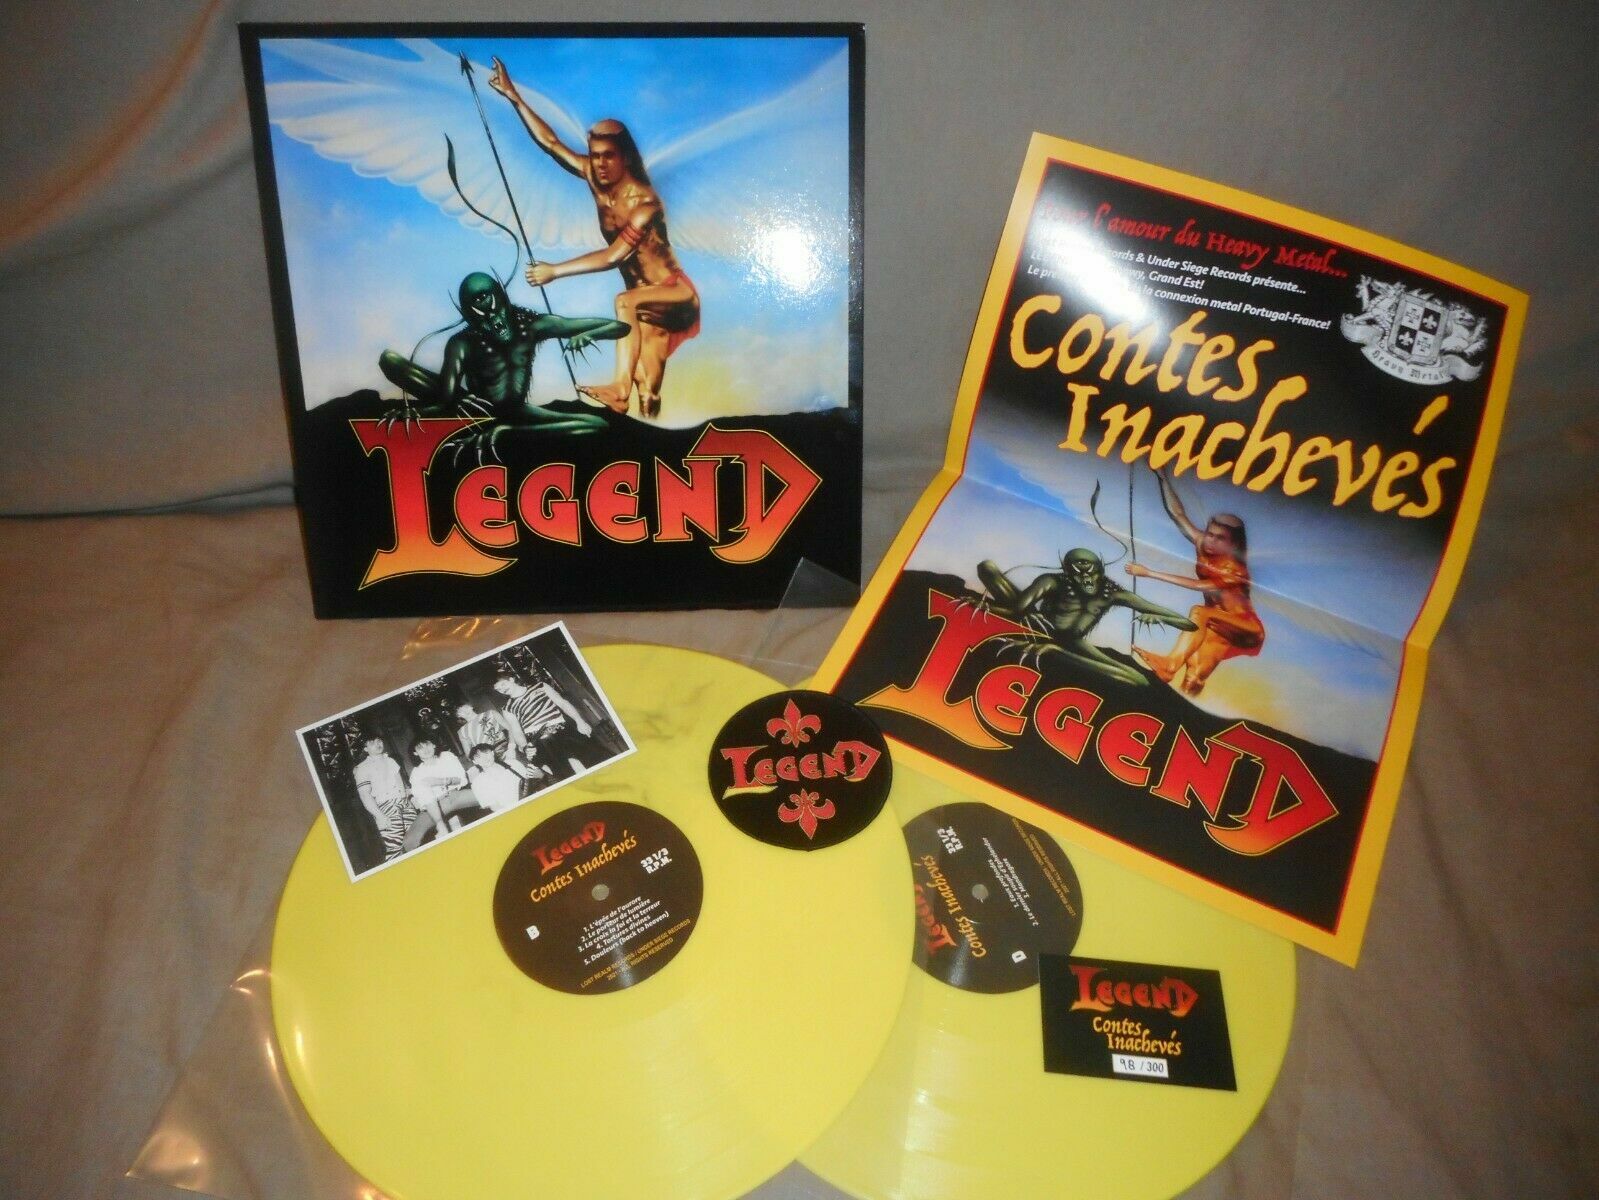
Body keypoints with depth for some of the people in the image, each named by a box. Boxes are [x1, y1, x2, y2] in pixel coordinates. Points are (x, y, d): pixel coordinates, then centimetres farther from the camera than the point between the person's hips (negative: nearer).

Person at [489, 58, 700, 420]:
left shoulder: (645, 202, -20)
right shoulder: (596, 179, -1)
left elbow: (614, 255, -26)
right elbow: (551, 143, 4)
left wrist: (555, 271, -24)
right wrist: (513, 96, 1)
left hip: (675, 296, -6)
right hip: (646, 303, 6)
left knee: (625, 302, -35)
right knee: (648, 393, -4)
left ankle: (621, 387, -37)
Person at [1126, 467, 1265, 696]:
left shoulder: (1235, 570, -22)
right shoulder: (1203, 546, -5)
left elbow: (1198, 585, -34)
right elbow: (1177, 514, -8)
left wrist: (1149, 573, -37)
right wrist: (1162, 477, -18)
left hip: (1245, 629, -6)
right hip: (1215, 626, 6)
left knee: (1199, 613, -32)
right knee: (1196, 665, -21)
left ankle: (1171, 663, -42)